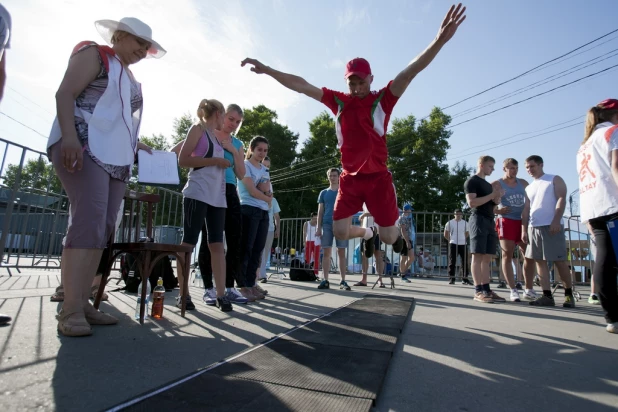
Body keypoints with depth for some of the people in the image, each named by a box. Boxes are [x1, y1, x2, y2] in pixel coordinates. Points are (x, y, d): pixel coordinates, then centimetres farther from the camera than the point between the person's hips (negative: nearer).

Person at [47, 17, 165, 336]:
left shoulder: (130, 79, 26)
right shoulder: (94, 54, 5)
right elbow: (64, 94, -8)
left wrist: (136, 145, 16)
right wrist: (70, 138, -22)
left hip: (116, 159, 8)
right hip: (85, 150, -8)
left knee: (102, 232, 0)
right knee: (89, 225, -19)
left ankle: (82, 304, 3)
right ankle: (70, 310, -16)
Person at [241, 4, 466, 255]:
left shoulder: (383, 99, -2)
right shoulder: (338, 101, 6)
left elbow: (409, 73, -15)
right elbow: (302, 86, 6)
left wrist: (439, 40, -29)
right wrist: (267, 70, 4)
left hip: (378, 177, -2)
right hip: (350, 178, 3)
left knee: (388, 237, 3)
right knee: (340, 232, 2)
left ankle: (398, 231, 43)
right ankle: (367, 233, 38)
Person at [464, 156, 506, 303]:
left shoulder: (488, 184, 24)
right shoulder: (471, 181, -2)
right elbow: (472, 203, -15)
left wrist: (497, 198, 6)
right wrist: (491, 195, -12)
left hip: (490, 221, 9)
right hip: (479, 220, -9)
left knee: (487, 257, 5)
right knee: (478, 256, -11)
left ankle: (486, 289, 7)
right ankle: (478, 291, -11)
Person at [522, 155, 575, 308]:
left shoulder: (555, 180, 6)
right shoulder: (529, 188, 20)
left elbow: (561, 199, -6)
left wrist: (556, 221, -19)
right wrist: (524, 229, 8)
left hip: (552, 226, -5)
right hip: (533, 228, 5)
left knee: (560, 261, -3)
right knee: (539, 261, 1)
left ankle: (569, 294, 11)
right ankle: (547, 296, 4)